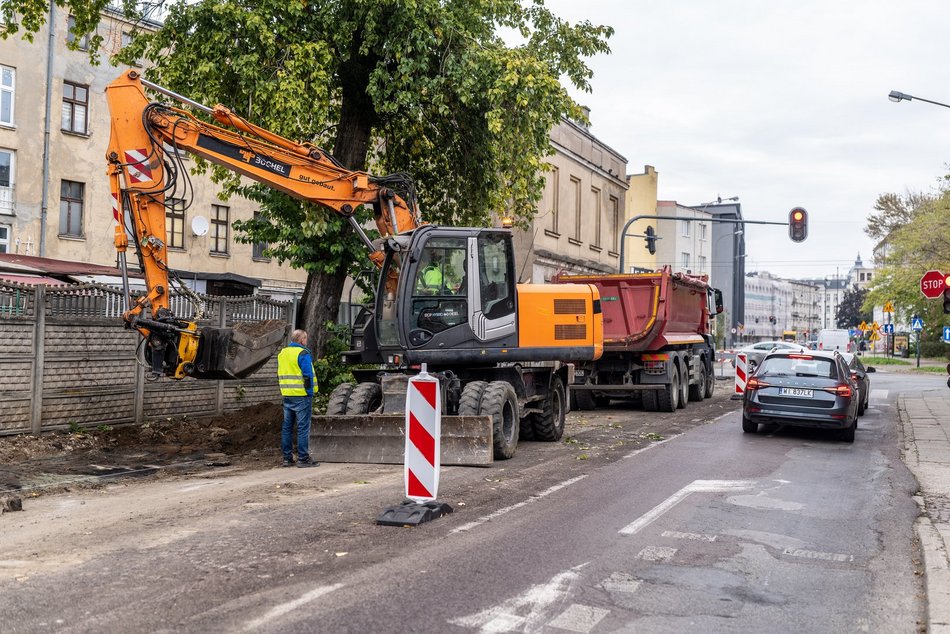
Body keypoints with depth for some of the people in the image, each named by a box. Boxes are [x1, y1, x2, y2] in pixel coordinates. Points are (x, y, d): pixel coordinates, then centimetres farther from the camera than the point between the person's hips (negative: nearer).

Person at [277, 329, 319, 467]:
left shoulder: (282, 353, 14)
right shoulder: (302, 353, -10)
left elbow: (280, 375, 17)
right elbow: (308, 375, -15)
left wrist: (284, 390, 19)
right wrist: (310, 393, -9)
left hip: (287, 395, 8)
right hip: (301, 395, -7)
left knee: (287, 427, 11)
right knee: (303, 427, -4)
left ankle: (287, 458, 14)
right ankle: (303, 458, -3)